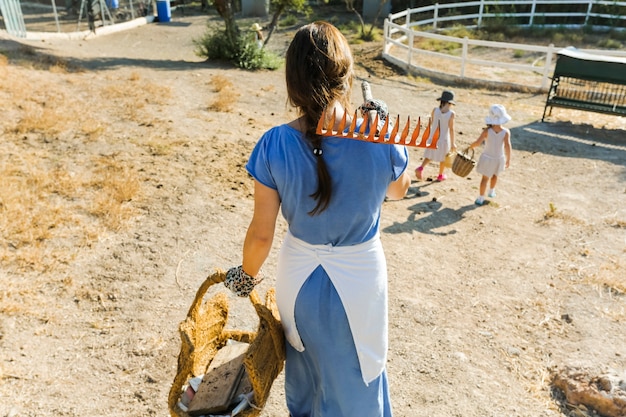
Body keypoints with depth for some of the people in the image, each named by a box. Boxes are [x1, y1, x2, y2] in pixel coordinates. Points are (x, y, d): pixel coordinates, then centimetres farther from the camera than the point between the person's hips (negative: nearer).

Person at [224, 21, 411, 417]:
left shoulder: (274, 145, -20)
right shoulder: (382, 140, -22)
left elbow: (261, 233, -12)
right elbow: (400, 190, 2)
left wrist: (247, 274, 7)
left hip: (299, 276, 2)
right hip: (360, 278, -1)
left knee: (305, 361, 31)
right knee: (355, 374, 25)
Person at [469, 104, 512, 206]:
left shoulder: (487, 130, -23)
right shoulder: (506, 132, -20)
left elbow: (477, 142, -29)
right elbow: (507, 146, -26)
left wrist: (470, 146, -9)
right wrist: (508, 159, -15)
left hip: (487, 158, -1)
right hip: (499, 158, 1)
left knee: (485, 178, 15)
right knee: (495, 175, 28)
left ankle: (480, 199, 21)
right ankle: (491, 192, 49)